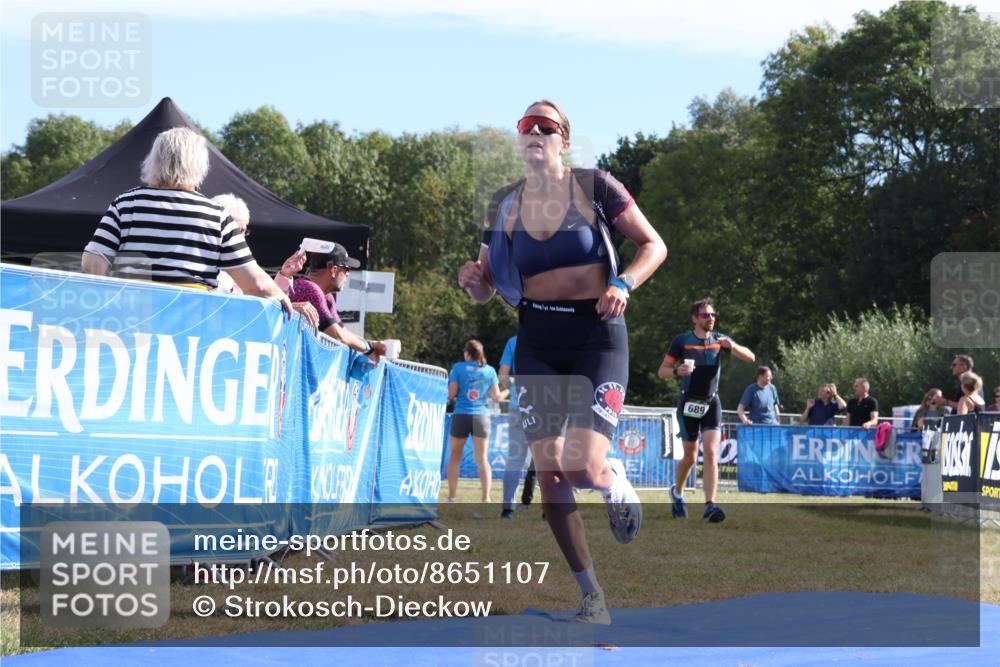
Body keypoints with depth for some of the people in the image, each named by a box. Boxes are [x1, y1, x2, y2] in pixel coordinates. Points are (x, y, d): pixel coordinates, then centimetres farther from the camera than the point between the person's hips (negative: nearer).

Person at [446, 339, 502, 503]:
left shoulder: (458, 368, -2)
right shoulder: (489, 370, 3)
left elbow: (451, 393, -7)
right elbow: (496, 396, 5)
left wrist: (451, 397, 15)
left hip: (461, 415, -1)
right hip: (481, 416, 1)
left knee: (455, 456, 12)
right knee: (482, 458, 2)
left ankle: (451, 497, 12)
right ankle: (486, 498, -7)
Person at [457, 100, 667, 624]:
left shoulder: (594, 187, -4)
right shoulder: (504, 205, 5)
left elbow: (654, 245, 2)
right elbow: (486, 290, 11)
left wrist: (624, 283, -17)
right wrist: (473, 280, -12)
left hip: (597, 339, -4)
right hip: (537, 345, 4)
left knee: (582, 468, -20)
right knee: (550, 479, -1)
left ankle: (616, 481, 19)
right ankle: (593, 600, 13)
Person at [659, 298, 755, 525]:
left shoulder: (720, 340, 5)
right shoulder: (681, 341, -2)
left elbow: (750, 358, 0)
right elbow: (661, 371, -1)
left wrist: (732, 346, -19)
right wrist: (677, 371, -23)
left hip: (711, 403, 2)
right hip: (689, 404, -2)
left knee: (711, 454, -13)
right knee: (690, 457, 3)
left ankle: (710, 507, -19)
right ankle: (677, 492, 32)